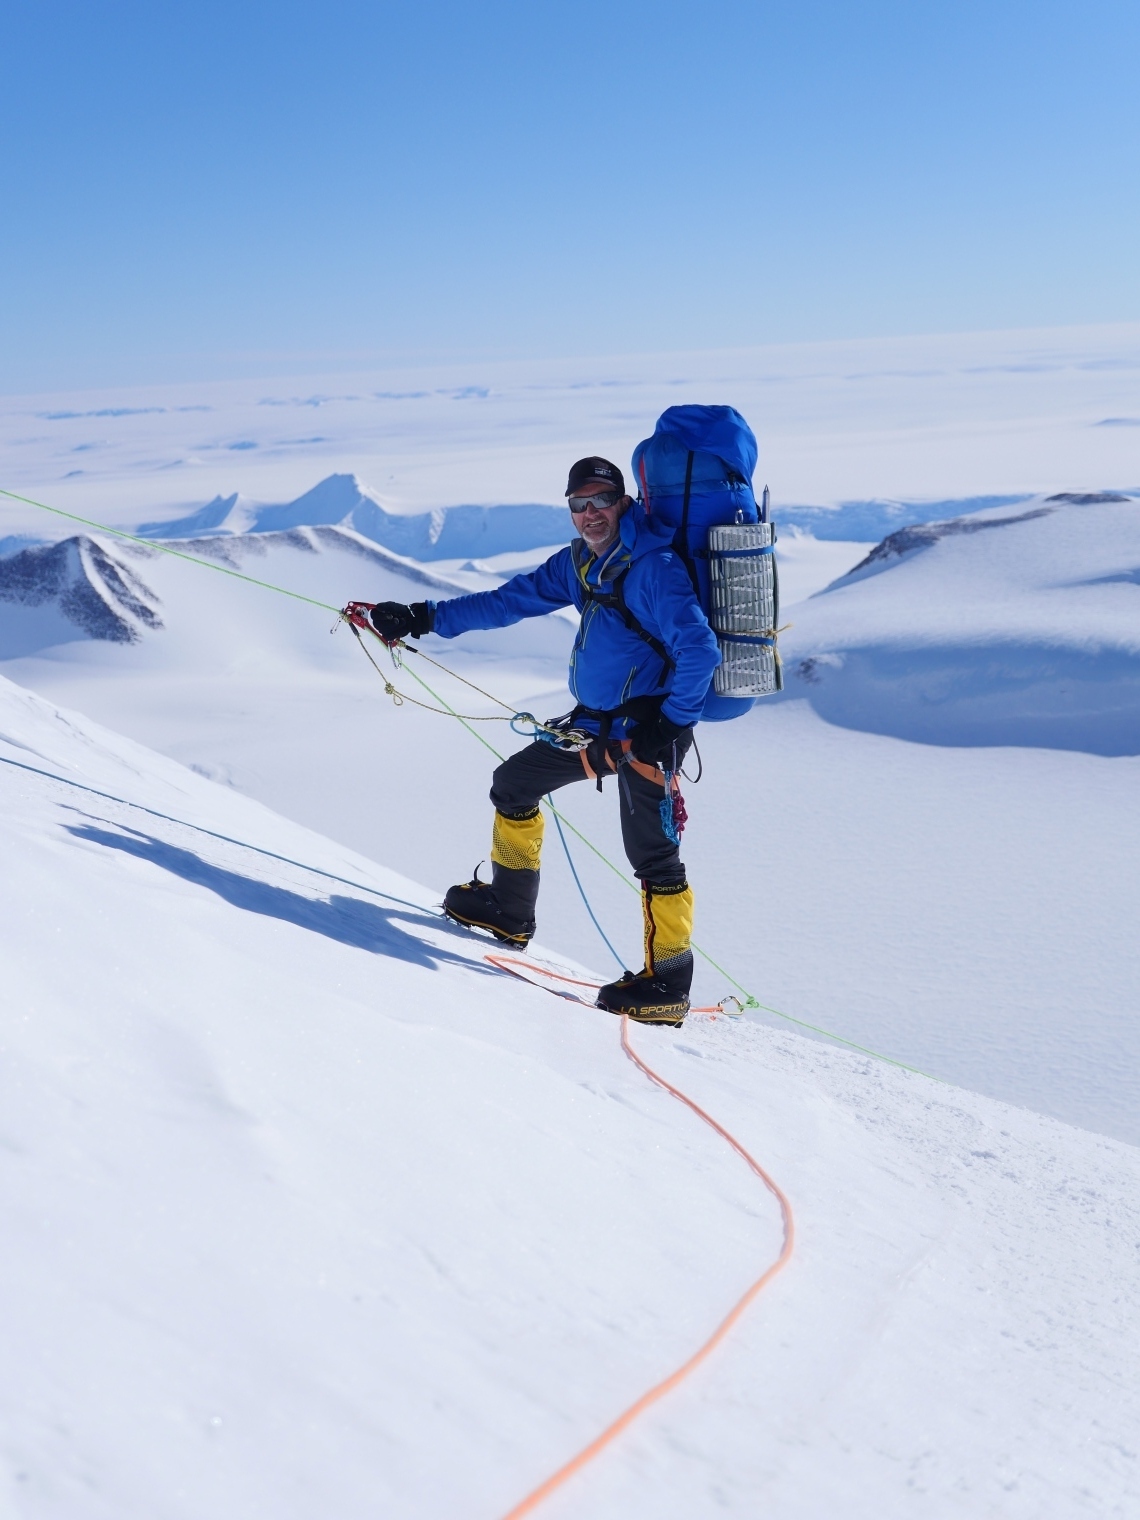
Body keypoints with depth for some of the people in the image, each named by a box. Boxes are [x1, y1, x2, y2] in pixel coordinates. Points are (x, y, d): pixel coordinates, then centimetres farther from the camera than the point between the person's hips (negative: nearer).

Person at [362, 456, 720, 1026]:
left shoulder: (653, 568, -19)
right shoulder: (578, 562, 8)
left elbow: (699, 650, -25)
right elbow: (510, 601, 10)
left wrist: (672, 726, -21)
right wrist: (424, 619, 5)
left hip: (646, 731, -9)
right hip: (595, 723, 9)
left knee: (651, 853, -10)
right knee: (512, 785, 17)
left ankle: (668, 984, 0)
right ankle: (509, 908, 31)